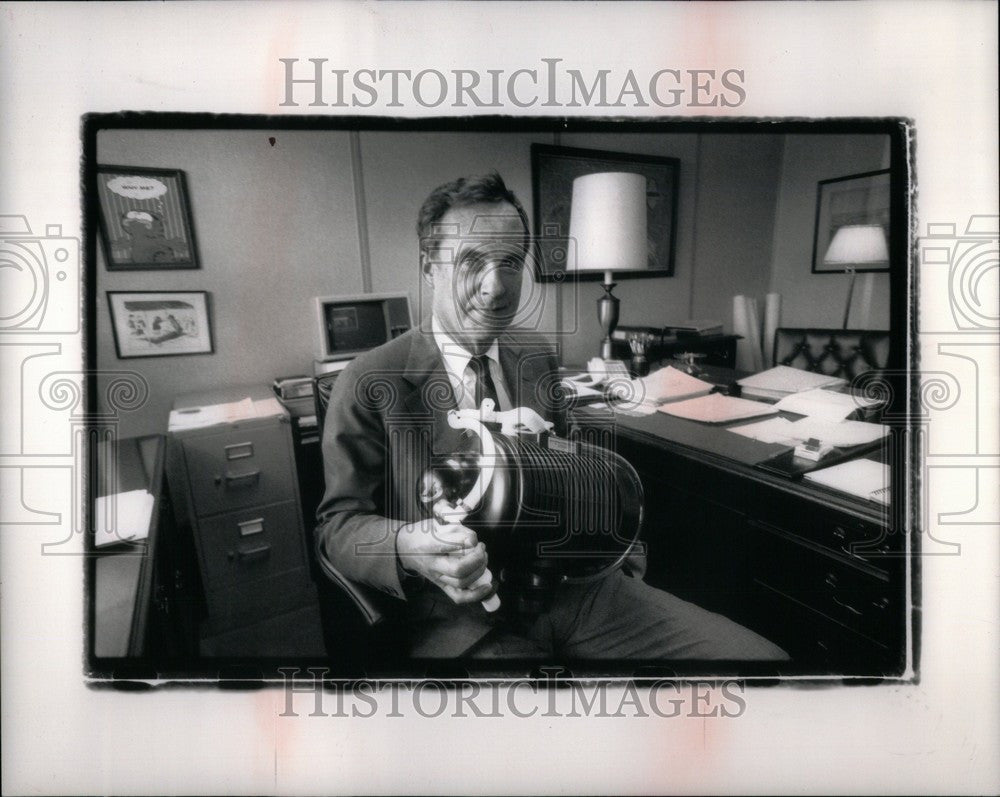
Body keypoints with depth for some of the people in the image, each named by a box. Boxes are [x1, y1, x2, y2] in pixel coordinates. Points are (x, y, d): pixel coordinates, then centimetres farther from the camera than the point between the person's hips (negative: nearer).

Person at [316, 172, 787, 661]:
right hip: (463, 613, -4)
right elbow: (338, 523, -4)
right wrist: (407, 548, -26)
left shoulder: (537, 359, 11)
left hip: (574, 584, 5)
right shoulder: (368, 383, -6)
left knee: (760, 653, -10)